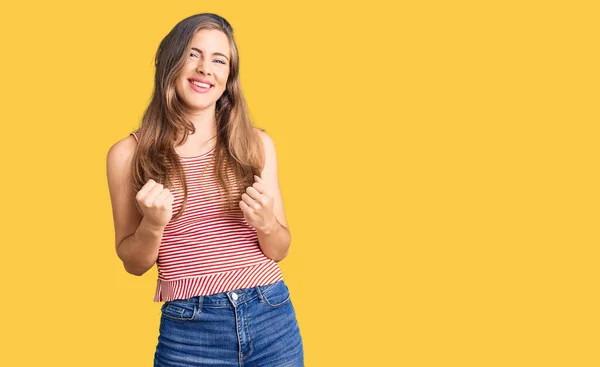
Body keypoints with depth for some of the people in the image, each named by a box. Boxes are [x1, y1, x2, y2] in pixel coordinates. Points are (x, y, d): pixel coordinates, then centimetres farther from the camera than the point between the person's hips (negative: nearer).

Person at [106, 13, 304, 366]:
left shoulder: (257, 144, 1)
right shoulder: (129, 153, -3)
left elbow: (279, 251, 6)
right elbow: (134, 263, 4)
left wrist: (266, 223, -14)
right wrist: (153, 226, -15)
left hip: (272, 321, 2)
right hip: (189, 332, -1)